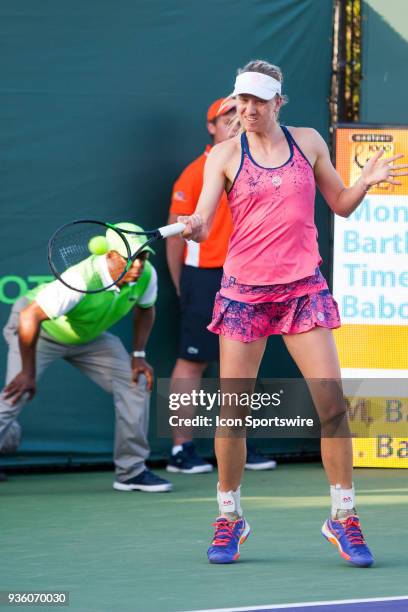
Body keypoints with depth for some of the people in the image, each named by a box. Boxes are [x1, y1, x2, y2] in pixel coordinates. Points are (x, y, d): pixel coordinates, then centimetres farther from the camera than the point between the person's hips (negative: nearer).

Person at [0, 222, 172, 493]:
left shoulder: (146, 275, -20)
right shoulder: (81, 280, -41)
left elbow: (145, 309, 5)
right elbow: (29, 317, -37)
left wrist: (138, 355, -5)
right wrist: (28, 373, -31)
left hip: (89, 335, 6)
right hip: (39, 328, -6)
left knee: (136, 383, -6)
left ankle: (131, 471, 3)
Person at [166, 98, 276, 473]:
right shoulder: (196, 173, -7)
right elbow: (176, 234, -5)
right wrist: (182, 288, -5)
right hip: (204, 277, -6)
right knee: (192, 362, -4)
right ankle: (181, 449, -2)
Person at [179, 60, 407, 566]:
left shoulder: (308, 142, 7)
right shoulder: (224, 155, 1)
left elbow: (340, 205, 15)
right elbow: (203, 222, -8)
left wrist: (366, 181, -5)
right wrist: (192, 227, -31)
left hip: (303, 287, 1)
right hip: (244, 290, -1)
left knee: (332, 404, -8)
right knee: (232, 411, -2)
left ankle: (343, 516, 3)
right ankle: (229, 519, 14)